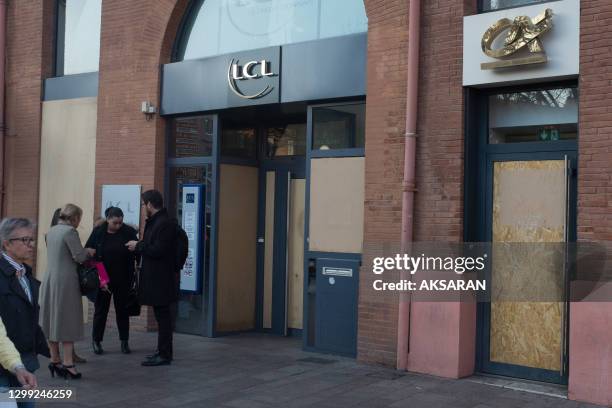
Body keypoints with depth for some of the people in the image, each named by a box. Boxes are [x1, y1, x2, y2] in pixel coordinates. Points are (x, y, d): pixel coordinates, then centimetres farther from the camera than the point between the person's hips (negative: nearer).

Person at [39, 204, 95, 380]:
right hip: (65, 281, -8)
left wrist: (84, 252, 18)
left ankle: (54, 360, 21)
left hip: (49, 280, 8)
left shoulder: (51, 230, 12)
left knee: (52, 320, 13)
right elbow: (80, 256, -17)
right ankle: (68, 363, -2)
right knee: (68, 320, -2)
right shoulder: (70, 231, -13)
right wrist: (89, 252, 3)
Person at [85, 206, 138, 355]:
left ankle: (124, 341, 20)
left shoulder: (129, 232, -5)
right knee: (101, 309, 9)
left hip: (122, 280, 0)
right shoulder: (98, 232, -4)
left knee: (122, 309, 10)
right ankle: (96, 340, 21)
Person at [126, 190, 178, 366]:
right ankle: (163, 351, 24)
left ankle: (164, 355, 2)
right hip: (156, 277, 10)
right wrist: (138, 246, 7)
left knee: (163, 317, -4)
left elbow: (158, 251, -23)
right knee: (162, 317, 15)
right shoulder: (154, 222, 15)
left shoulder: (165, 223, -18)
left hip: (162, 279, -10)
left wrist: (138, 246, -12)